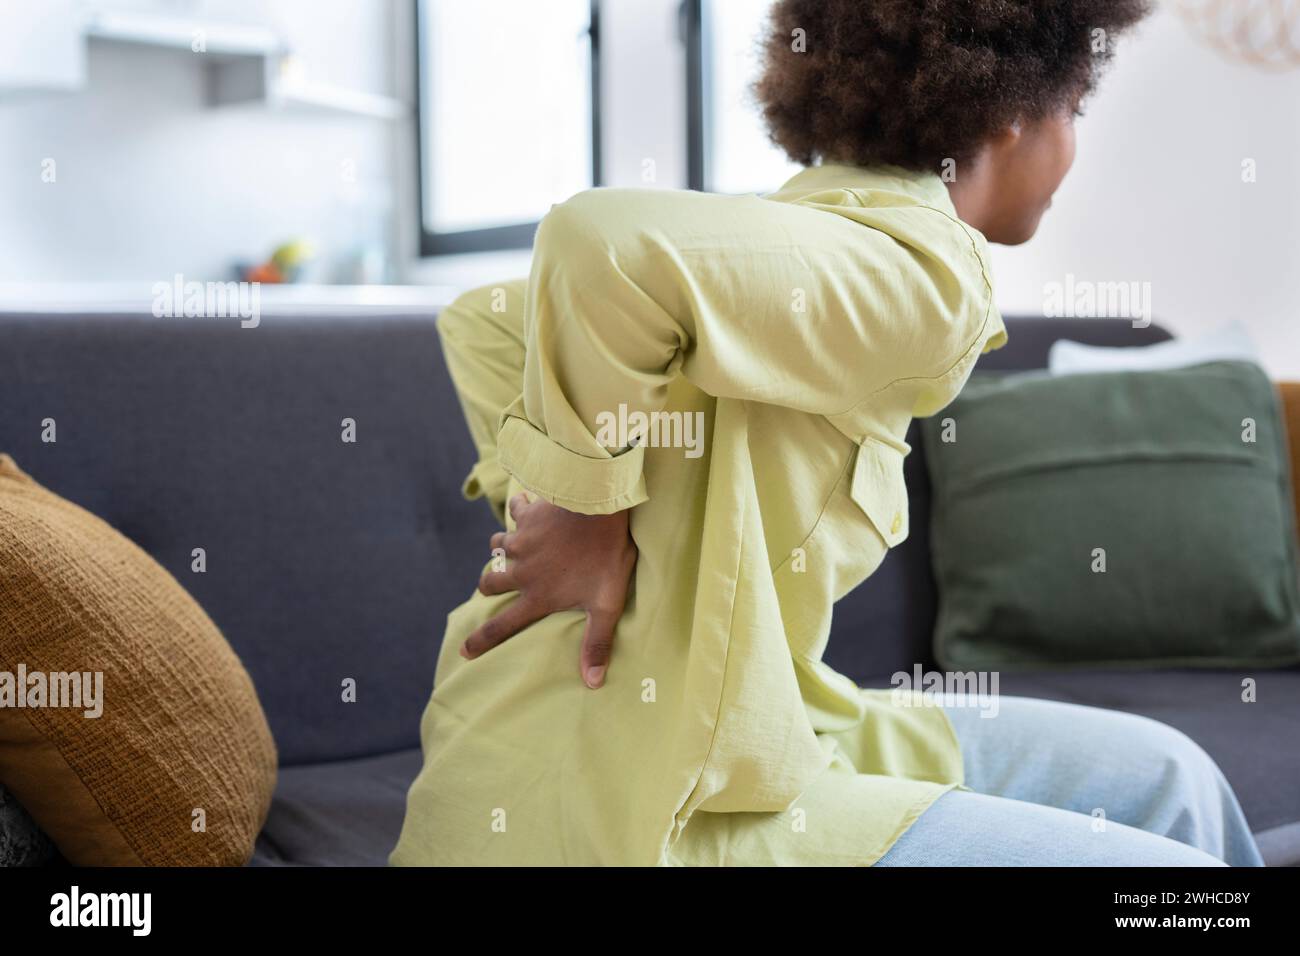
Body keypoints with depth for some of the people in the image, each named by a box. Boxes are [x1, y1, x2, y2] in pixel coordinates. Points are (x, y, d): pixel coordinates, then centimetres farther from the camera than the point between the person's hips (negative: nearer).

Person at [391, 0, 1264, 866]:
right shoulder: (924, 273, -15)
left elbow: (479, 321, 15)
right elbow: (603, 242, -32)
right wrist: (591, 506, -19)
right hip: (625, 806, -9)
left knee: (1159, 777, 10)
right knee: (1174, 852, -9)